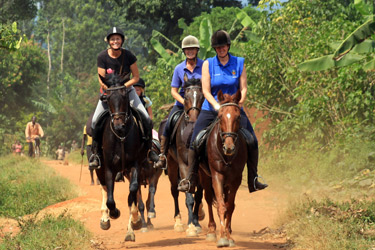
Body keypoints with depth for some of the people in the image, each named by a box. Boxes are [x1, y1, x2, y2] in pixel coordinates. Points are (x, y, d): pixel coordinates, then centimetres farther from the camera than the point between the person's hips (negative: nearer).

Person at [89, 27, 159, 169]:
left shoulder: (128, 56, -11)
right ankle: (95, 153, -3)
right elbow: (101, 80, -11)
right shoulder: (102, 57, -12)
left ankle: (148, 149, 5)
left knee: (146, 119, -12)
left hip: (127, 90, 0)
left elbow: (136, 77, -6)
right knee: (95, 121, -17)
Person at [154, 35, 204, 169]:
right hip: (181, 103, 1)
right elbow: (174, 90, 3)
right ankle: (162, 156, -5)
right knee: (168, 125, -15)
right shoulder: (179, 69, 3)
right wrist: (185, 102, -11)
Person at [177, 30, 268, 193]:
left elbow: (243, 88, 0)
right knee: (194, 142, -11)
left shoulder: (239, 63, 2)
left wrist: (238, 104, -18)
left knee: (252, 142, -8)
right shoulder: (208, 64, -1)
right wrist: (217, 106, -22)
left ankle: (253, 180, 4)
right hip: (211, 109, -1)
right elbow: (206, 90, -6)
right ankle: (190, 180, -2)